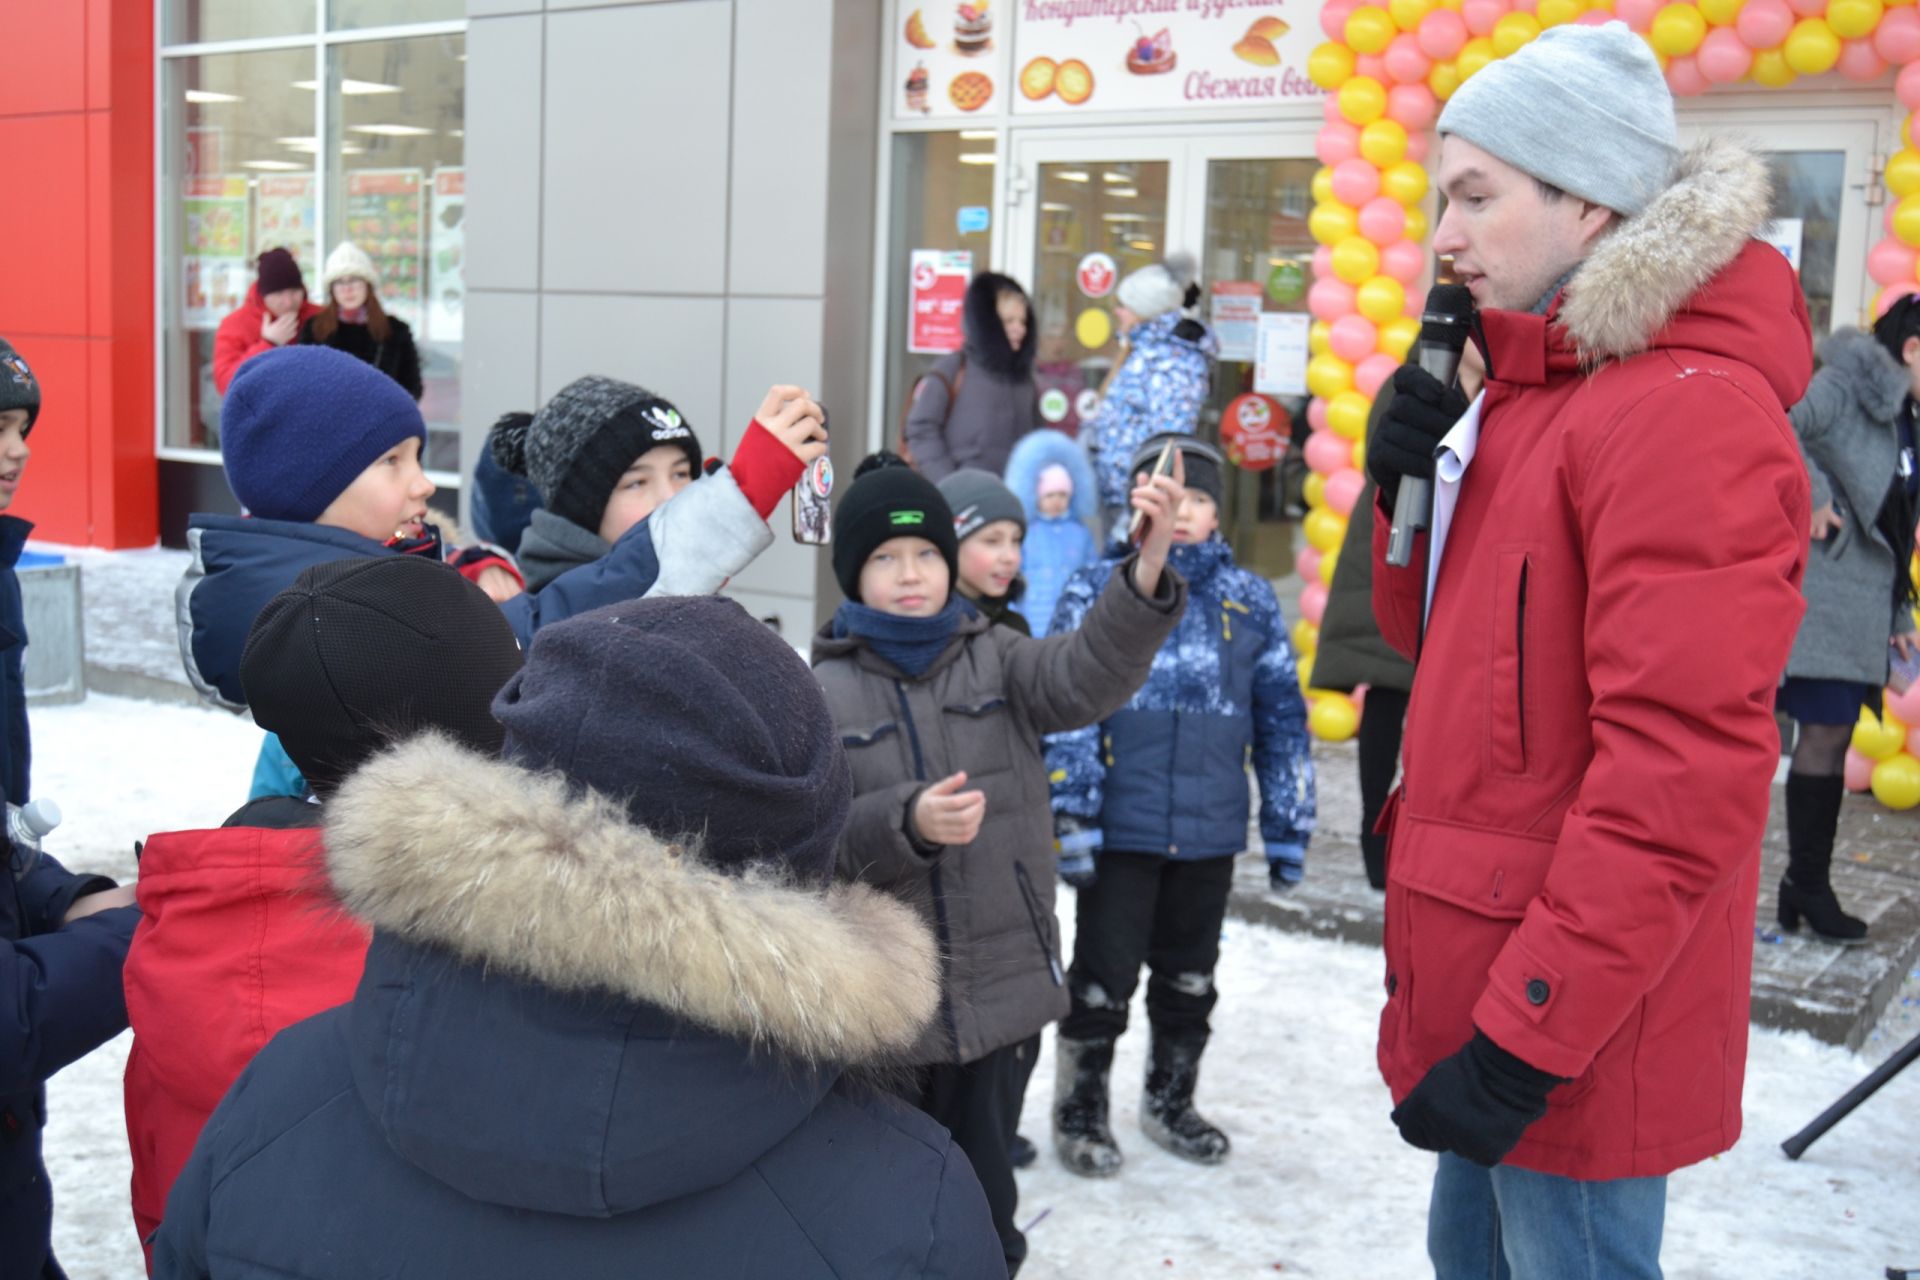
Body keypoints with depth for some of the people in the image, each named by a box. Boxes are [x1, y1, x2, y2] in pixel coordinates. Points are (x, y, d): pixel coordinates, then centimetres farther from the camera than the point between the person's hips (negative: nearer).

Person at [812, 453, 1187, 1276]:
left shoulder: (996, 659, 3)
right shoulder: (823, 692, -3)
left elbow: (1089, 675, -18)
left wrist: (1148, 567, -34)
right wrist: (907, 822, -26)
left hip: (1002, 991, 2)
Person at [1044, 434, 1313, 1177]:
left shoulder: (1251, 601, 8)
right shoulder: (1097, 590, -1)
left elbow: (1282, 717, 12)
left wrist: (1288, 827, 10)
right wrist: (1072, 814, -14)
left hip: (1211, 833, 4)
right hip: (1120, 829, -3)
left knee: (1189, 978, 17)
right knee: (1103, 977, 5)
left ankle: (1171, 1101, 37)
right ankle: (1080, 1112, 24)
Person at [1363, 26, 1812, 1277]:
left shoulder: (1688, 411, -19)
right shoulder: (1536, 388, 12)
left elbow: (1679, 772, -25)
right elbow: (1443, 641, 17)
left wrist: (1525, 1036, -23)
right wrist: (1409, 491, -2)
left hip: (1567, 1035, -9)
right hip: (1487, 981, 9)